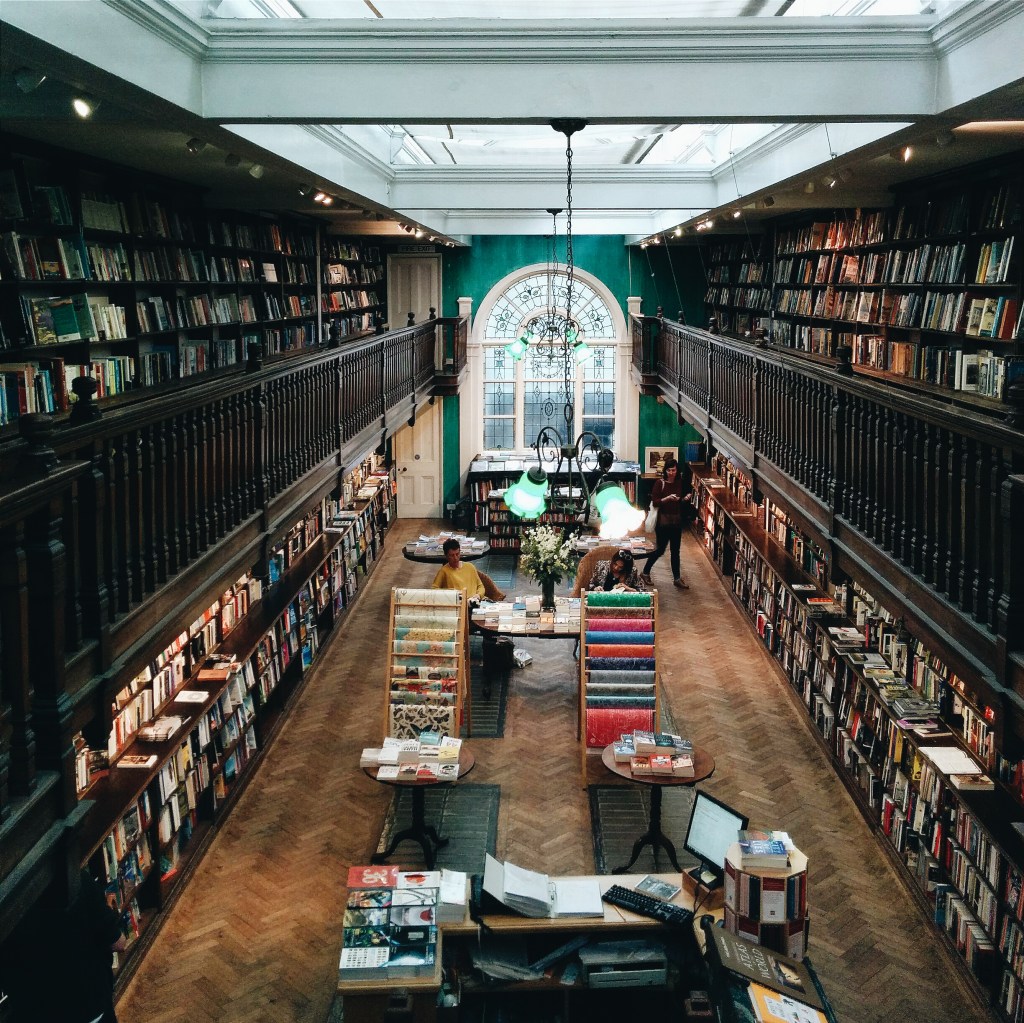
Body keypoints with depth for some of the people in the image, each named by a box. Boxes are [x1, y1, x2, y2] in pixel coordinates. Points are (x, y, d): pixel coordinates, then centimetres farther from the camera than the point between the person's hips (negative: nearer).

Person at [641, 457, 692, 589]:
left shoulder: (680, 483, 4)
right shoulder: (659, 483, -11)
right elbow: (655, 502, -14)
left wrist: (687, 496, 0)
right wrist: (668, 498, -27)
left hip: (677, 521, 5)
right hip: (663, 521, -5)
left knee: (675, 551, 10)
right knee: (660, 550, 1)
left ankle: (677, 578, 17)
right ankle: (645, 572, 18)